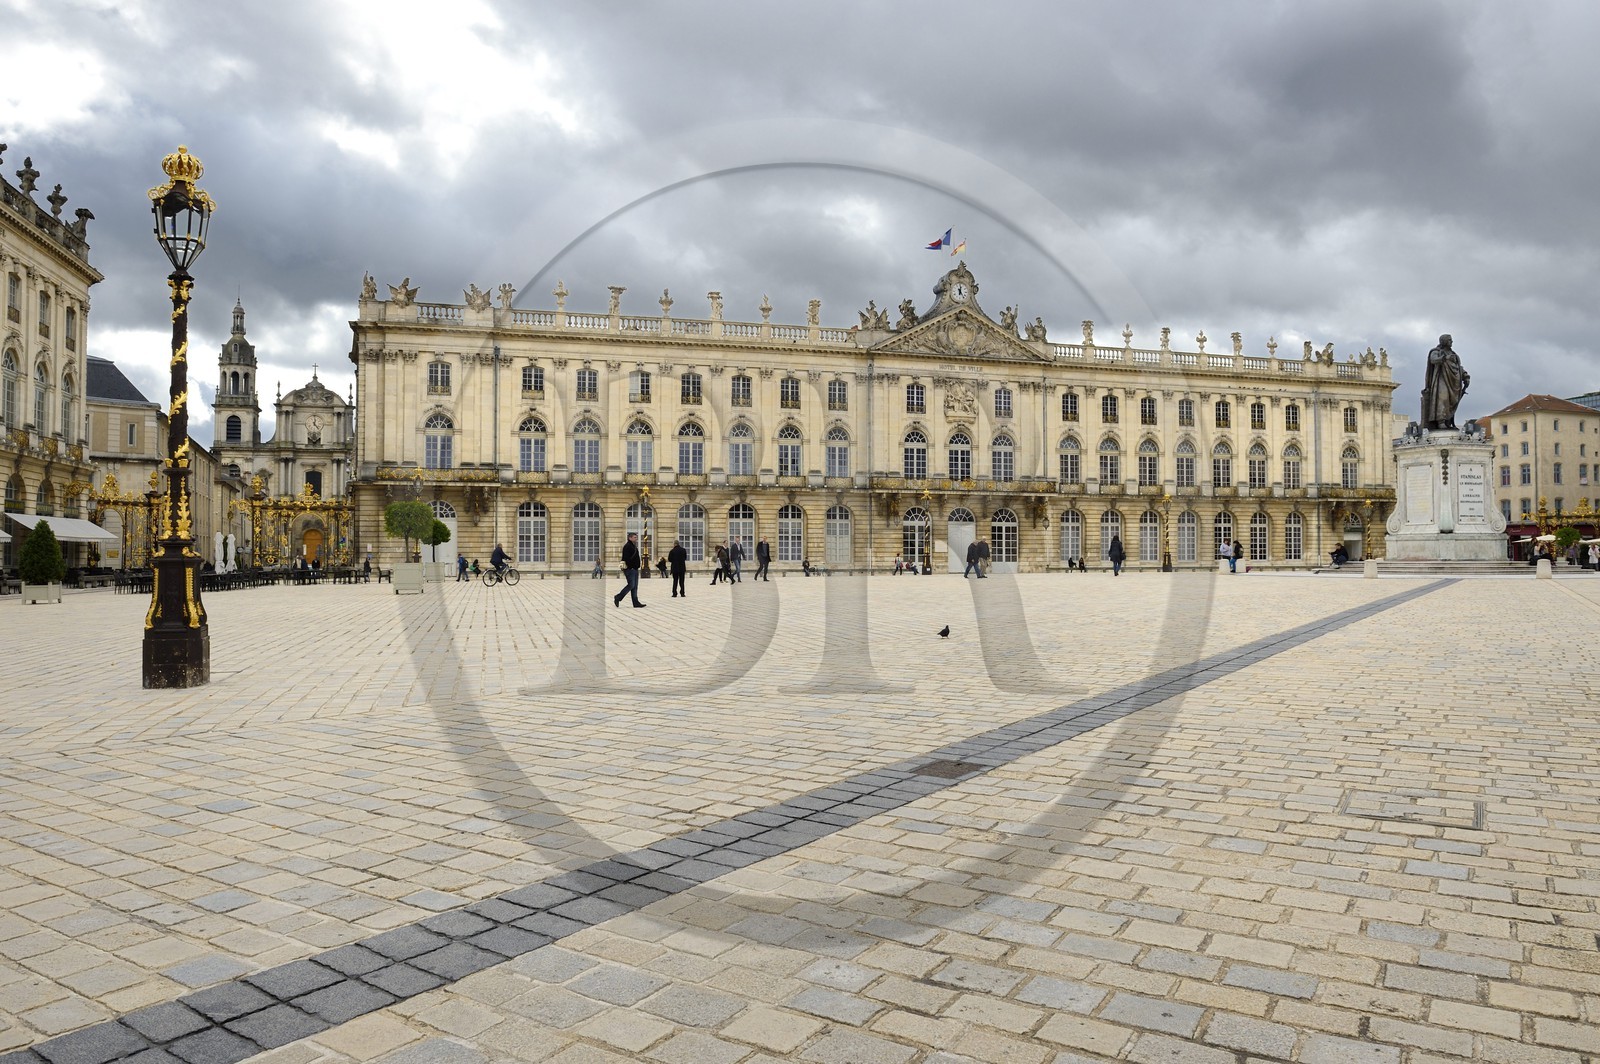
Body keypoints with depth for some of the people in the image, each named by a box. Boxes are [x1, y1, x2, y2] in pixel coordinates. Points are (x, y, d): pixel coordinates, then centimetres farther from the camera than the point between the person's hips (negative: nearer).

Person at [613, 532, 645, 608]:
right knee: (631, 585, -11)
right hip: (630, 569, -10)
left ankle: (636, 603, 7)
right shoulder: (627, 546, -12)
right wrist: (630, 566, -23)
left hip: (635, 569, 10)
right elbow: (626, 558, -21)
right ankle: (617, 597, 1)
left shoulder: (634, 546, 20)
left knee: (635, 586, 7)